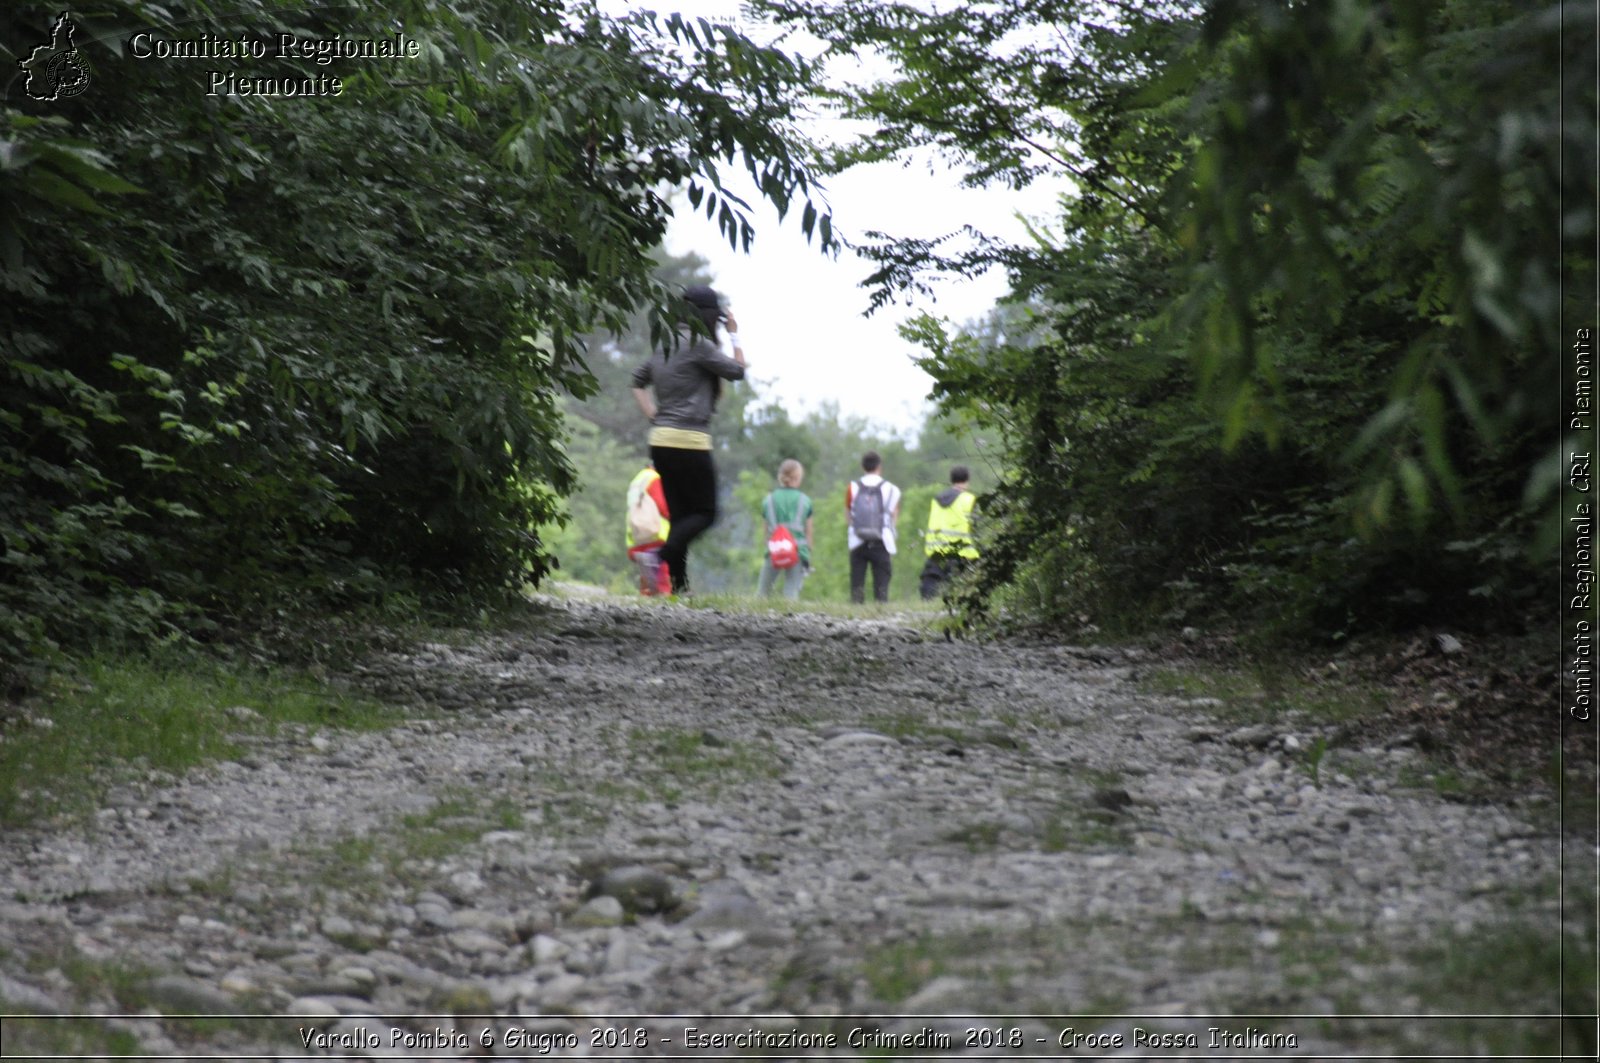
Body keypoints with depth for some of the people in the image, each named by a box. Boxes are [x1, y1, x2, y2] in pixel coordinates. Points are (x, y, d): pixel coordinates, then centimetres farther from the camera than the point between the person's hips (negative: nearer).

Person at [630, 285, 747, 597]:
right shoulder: (699, 345, -11)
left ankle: (679, 584, 5)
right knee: (705, 512, 1)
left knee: (679, 514, 11)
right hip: (690, 442, -8)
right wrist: (734, 336, 9)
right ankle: (661, 557, -20)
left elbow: (638, 382, 20)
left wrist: (654, 417, 15)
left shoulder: (666, 345, 14)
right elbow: (737, 371, -3)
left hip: (661, 440, 8)